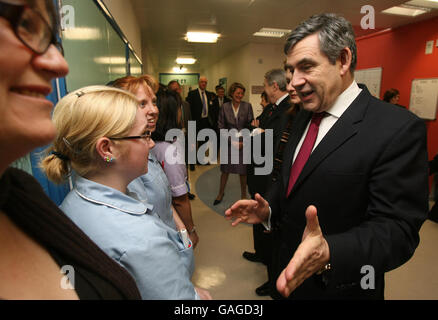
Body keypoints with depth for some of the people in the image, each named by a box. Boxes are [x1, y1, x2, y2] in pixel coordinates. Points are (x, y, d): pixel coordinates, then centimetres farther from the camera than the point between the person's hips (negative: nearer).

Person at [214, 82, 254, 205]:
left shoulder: (247, 106, -2)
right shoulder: (225, 107, -1)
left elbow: (250, 125, 0)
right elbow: (221, 126, 0)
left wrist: (243, 142, -9)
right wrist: (232, 141, -8)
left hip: (243, 143, 0)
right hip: (228, 143, 1)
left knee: (243, 171, 7)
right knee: (225, 170, 9)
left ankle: (243, 195, 26)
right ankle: (221, 193, 28)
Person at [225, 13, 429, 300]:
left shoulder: (398, 129, -21)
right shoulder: (303, 117, 1)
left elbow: (396, 229, -23)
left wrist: (329, 253, -40)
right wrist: (268, 209, -7)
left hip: (338, 286, -6)